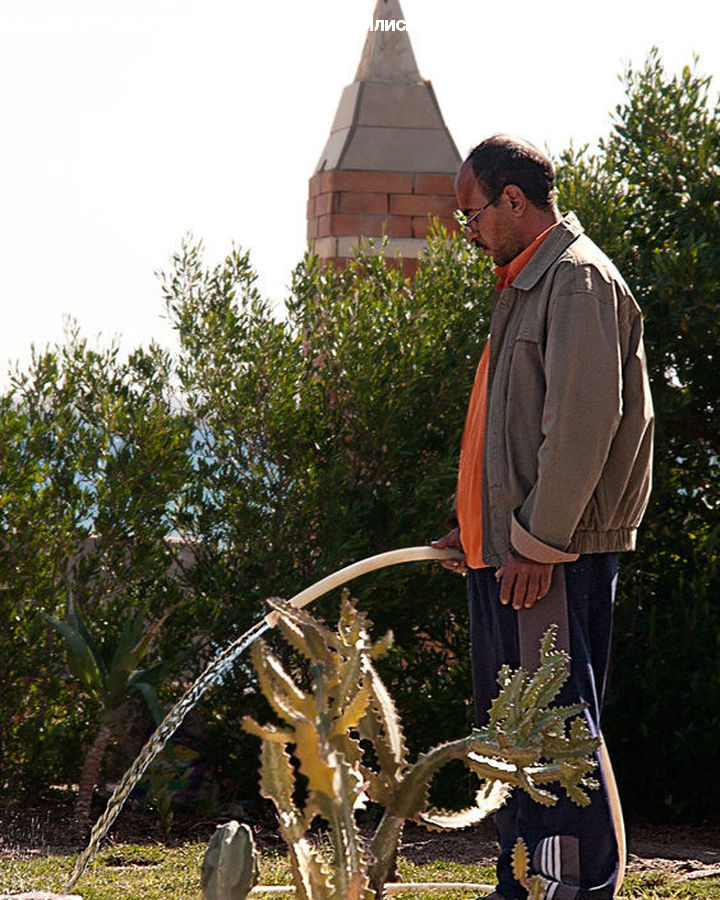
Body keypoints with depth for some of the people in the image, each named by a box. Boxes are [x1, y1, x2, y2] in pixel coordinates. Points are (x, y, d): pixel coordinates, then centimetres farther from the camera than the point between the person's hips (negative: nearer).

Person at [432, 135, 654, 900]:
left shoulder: (577, 278, -12)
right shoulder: (525, 284, 20)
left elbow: (585, 422, -20)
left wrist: (539, 542, -20)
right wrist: (476, 526, 18)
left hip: (555, 555, -10)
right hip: (507, 549, 10)